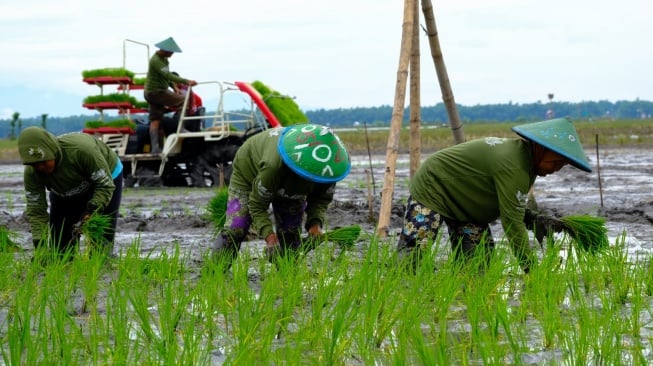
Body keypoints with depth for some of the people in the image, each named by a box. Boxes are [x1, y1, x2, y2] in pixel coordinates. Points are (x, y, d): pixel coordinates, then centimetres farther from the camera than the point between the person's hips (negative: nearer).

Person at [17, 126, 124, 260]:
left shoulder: (82, 149, -44)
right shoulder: (31, 173, -30)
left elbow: (105, 185, -32)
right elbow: (36, 211, -24)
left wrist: (89, 213, -44)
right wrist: (40, 248, -36)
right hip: (66, 192, 4)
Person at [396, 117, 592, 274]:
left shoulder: (526, 160, -4)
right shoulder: (512, 165, -35)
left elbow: (513, 209, 3)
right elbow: (512, 223, -35)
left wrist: (534, 219, -18)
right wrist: (532, 270, -34)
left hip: (463, 202, 10)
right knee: (409, 262, -15)